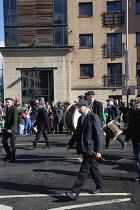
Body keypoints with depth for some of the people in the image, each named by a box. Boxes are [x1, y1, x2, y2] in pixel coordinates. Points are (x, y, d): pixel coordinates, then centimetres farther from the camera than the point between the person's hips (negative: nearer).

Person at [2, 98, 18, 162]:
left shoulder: (14, 109, -13)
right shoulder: (7, 108, 13)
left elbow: (15, 120, -19)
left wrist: (11, 129, -23)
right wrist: (5, 127, 12)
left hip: (12, 128, -8)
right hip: (6, 128, 8)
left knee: (12, 143, 0)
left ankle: (12, 157, 14)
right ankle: (9, 154, 24)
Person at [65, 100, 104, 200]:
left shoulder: (94, 117, -12)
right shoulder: (80, 118, 14)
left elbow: (98, 134, -15)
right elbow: (77, 132, 21)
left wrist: (98, 150, -17)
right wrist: (70, 144, 11)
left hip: (90, 148, -8)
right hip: (83, 148, 8)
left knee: (84, 170, -6)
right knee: (93, 167, 18)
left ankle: (75, 192, -3)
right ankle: (100, 186, 33)